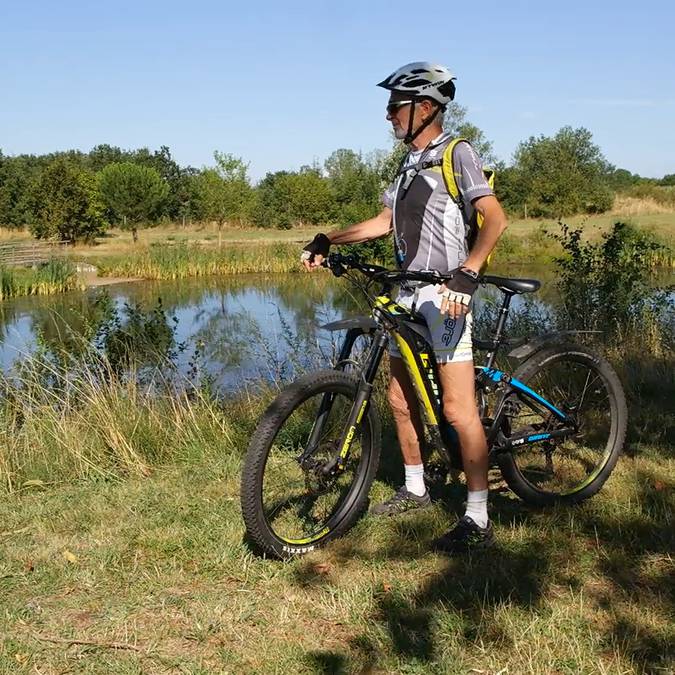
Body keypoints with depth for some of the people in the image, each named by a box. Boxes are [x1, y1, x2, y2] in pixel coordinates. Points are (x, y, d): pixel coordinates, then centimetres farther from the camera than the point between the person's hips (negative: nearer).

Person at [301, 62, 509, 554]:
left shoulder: (457, 153, -6)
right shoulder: (410, 163, 18)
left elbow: (495, 219, -15)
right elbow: (385, 222, 21)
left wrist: (467, 273, -28)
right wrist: (327, 241, 12)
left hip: (445, 294, -9)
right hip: (409, 292, 9)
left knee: (457, 408, -10)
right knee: (401, 398, 15)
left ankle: (478, 520, -4)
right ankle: (415, 489, 32)